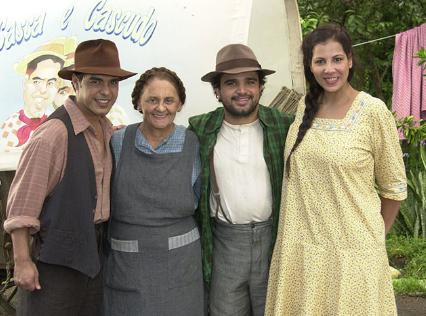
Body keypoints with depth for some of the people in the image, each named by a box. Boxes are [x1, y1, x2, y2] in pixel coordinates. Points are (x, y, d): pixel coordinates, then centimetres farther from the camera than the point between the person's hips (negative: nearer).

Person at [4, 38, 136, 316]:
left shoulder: (107, 130, 5)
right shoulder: (54, 133, -19)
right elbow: (21, 203, -17)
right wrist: (22, 261, -17)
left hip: (94, 251, 8)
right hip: (57, 255, -7)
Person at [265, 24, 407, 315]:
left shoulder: (373, 111, -10)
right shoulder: (304, 107, 4)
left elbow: (394, 186, -2)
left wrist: (378, 234, 6)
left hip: (352, 246, -4)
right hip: (301, 244, 4)